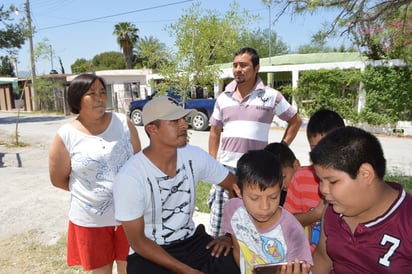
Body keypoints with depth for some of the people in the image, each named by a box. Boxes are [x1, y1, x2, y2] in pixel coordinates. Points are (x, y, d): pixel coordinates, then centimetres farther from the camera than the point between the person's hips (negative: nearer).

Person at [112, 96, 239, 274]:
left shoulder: (195, 156, -9)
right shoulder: (130, 177, -21)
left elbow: (236, 185, 4)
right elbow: (137, 241, -15)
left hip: (192, 241, 4)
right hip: (149, 252, -3)